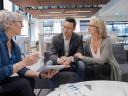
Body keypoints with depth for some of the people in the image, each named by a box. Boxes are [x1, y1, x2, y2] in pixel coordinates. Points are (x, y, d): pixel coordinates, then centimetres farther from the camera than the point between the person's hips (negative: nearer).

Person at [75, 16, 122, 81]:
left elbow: (101, 60, -28)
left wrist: (83, 58, -23)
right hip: (98, 69, 4)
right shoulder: (88, 42, -4)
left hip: (110, 70, -4)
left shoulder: (106, 41, -19)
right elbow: (87, 57, 4)